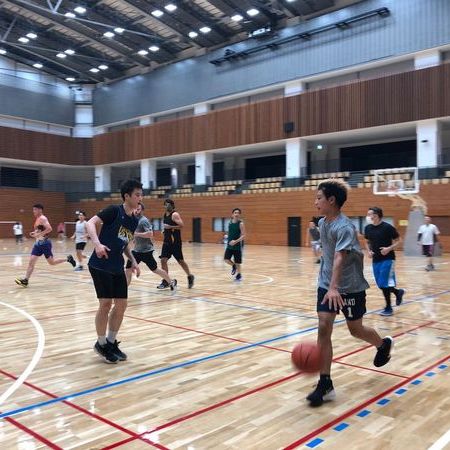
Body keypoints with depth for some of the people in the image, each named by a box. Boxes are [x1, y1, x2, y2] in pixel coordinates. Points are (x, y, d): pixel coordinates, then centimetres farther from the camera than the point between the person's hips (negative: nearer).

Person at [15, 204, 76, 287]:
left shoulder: (42, 218, -14)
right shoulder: (37, 219, 14)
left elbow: (49, 229, -28)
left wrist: (38, 234, -26)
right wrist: (34, 233, 10)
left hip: (45, 243, -9)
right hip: (38, 243, 9)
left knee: (52, 262, 1)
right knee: (31, 261, -1)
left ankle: (68, 259, 19)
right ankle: (25, 280, -3)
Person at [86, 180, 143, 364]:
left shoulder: (134, 221, 11)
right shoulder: (114, 210, -10)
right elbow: (90, 223, -18)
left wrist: (133, 261, 9)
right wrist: (97, 243, -33)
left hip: (117, 268, 7)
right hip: (100, 265, -7)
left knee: (121, 305, 5)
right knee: (106, 304, -6)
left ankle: (111, 342, 23)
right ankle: (101, 344, 13)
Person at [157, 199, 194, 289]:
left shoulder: (175, 215, -12)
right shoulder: (165, 215, 12)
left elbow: (181, 225, -21)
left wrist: (169, 227, -24)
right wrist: (164, 230, 11)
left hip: (175, 242, -7)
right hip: (167, 241, 7)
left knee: (180, 261, 2)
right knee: (163, 260, -3)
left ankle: (190, 277, 23)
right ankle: (165, 281, 4)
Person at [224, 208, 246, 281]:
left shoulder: (241, 224, -14)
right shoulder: (230, 222, 4)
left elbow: (243, 236, -18)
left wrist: (236, 241, -30)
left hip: (237, 246, -5)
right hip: (230, 245, 5)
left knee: (237, 262, 3)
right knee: (226, 259, -6)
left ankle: (239, 274, 25)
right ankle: (233, 266, 25)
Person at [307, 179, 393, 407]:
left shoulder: (344, 227, -23)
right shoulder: (322, 223, 2)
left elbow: (339, 257, -37)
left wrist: (333, 287, -49)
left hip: (350, 287, -6)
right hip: (327, 285, 6)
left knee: (355, 330, 11)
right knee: (323, 328, -7)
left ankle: (384, 344, 46)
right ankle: (325, 383, -1)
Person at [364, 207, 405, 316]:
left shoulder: (387, 227, -13)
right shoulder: (368, 228, 3)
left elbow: (398, 240, -6)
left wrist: (389, 248, -21)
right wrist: (368, 251, -2)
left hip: (387, 259, -6)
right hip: (375, 260, 6)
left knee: (384, 284, -8)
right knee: (380, 285, 9)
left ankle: (388, 308, 9)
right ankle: (398, 292, 37)